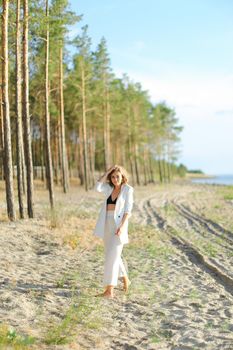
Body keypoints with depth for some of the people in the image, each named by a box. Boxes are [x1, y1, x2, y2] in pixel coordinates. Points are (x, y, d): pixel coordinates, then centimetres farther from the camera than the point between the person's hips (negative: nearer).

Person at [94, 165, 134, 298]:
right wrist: (107, 172, -8)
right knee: (112, 254, 16)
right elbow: (98, 187, -11)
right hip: (107, 224, 6)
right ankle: (125, 279, 38)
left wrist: (122, 226, -21)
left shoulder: (128, 189, -5)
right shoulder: (109, 187, 9)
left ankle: (109, 290, -9)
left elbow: (128, 209, -11)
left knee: (112, 256, -11)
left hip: (119, 224, -6)